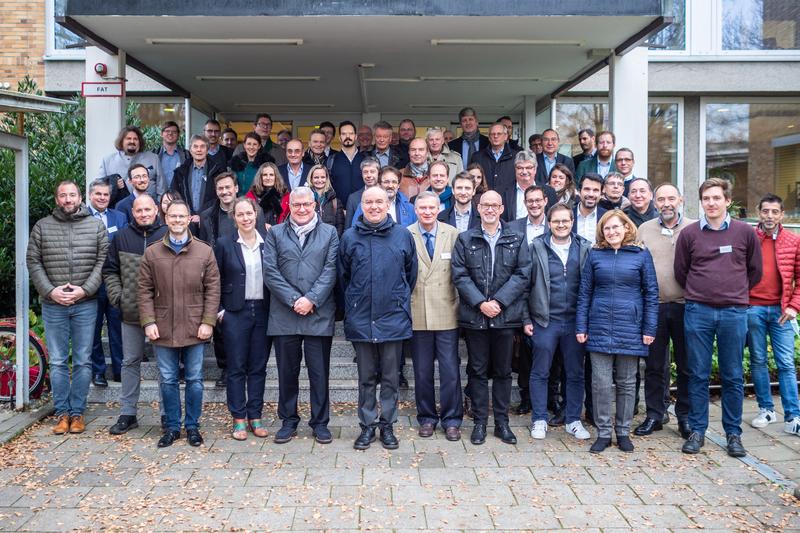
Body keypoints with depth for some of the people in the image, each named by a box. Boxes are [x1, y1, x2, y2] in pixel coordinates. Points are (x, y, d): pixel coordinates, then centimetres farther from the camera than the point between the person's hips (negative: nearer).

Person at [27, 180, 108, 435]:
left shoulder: (96, 226, 3)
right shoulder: (42, 226, 6)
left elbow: (102, 261, 0)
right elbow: (33, 262, 4)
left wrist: (84, 290, -11)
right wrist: (50, 291, -9)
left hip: (86, 304, 0)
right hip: (53, 305, 1)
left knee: (83, 361, 4)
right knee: (58, 361, 6)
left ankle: (77, 412, 15)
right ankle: (62, 412, 16)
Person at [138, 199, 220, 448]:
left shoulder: (205, 251, 2)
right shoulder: (152, 253, 5)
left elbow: (213, 289, 0)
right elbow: (144, 290, 4)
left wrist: (208, 321, -6)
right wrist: (148, 322, -5)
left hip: (194, 328, -1)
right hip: (163, 329, 1)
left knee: (195, 379, 7)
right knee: (168, 380, 9)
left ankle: (192, 426, 20)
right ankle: (172, 427, 22)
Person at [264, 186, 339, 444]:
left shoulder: (329, 233, 7)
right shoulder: (275, 233, 9)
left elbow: (330, 270, -1)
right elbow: (270, 271, 0)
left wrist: (311, 299, -12)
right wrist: (293, 300, -10)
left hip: (319, 314, -1)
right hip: (284, 314, 1)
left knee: (319, 371, 5)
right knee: (287, 371, 9)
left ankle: (320, 422, 18)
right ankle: (288, 421, 23)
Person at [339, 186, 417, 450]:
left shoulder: (403, 235, 1)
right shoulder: (349, 237, 2)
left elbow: (411, 273, 10)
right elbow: (343, 276, 11)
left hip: (394, 318, 0)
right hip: (361, 319, 1)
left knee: (391, 377, 8)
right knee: (366, 377, 11)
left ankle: (387, 426, 21)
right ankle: (367, 426, 22)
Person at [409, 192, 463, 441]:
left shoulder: (453, 234, 2)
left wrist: (461, 303, 0)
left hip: (446, 313, 0)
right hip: (417, 314, 0)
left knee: (450, 370, 3)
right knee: (422, 371, 10)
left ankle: (451, 420, 18)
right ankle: (427, 418, 26)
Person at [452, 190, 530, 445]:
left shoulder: (516, 240, 5)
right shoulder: (465, 240, 5)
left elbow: (522, 274, -2)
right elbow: (460, 275, -3)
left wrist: (499, 302, -12)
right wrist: (480, 303, -13)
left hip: (505, 316, 1)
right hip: (474, 316, 0)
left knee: (503, 371, 9)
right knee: (478, 370, 7)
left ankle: (502, 422, 20)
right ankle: (480, 422, 17)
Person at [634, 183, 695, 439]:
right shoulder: (644, 230, 7)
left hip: (685, 306, -1)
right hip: (653, 306, 1)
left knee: (687, 365, 8)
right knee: (654, 365, 9)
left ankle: (685, 416, 21)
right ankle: (654, 415, 20)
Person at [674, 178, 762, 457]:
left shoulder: (745, 232, 4)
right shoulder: (689, 233, 2)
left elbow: (755, 271, 14)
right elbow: (680, 272, 11)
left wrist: (736, 293, 15)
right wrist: (700, 292, 12)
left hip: (734, 313, 0)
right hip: (698, 311, 0)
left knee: (733, 377, 7)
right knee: (698, 375, 6)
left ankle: (733, 433, 19)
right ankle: (697, 431, 16)